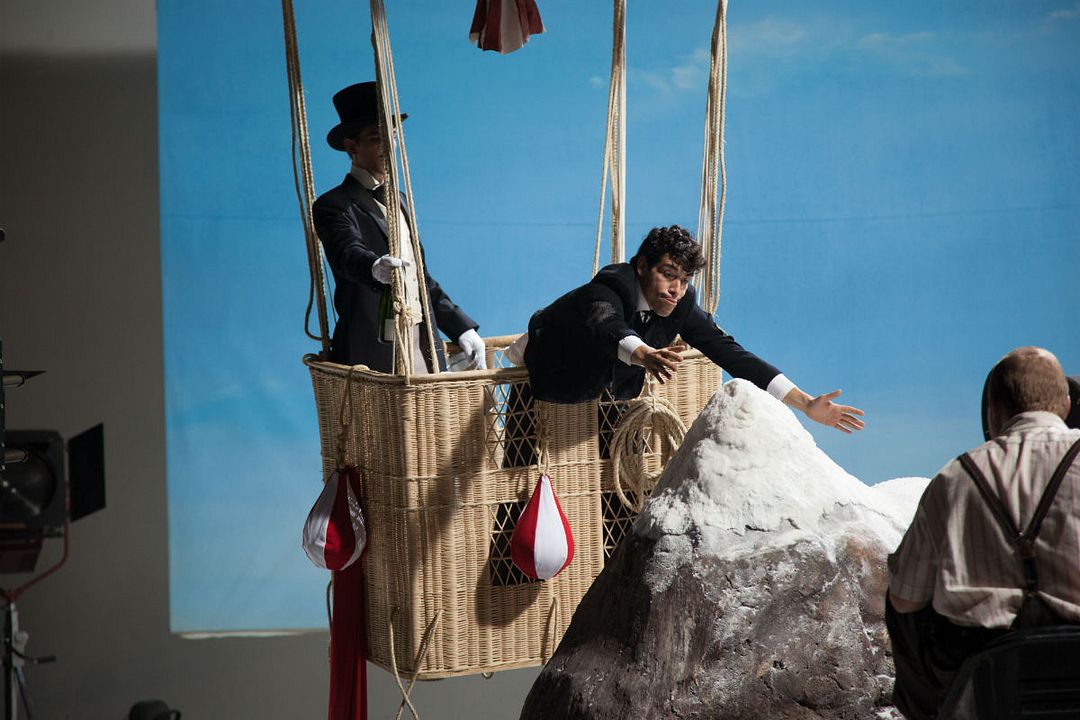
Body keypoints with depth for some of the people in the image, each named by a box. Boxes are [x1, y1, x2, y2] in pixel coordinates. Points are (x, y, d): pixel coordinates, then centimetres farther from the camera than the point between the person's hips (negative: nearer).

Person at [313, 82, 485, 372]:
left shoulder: (399, 201, 22)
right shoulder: (334, 206, -4)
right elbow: (347, 254, -24)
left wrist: (461, 328, 17)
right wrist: (375, 268, -47)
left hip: (423, 349, 7)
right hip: (372, 356, -7)